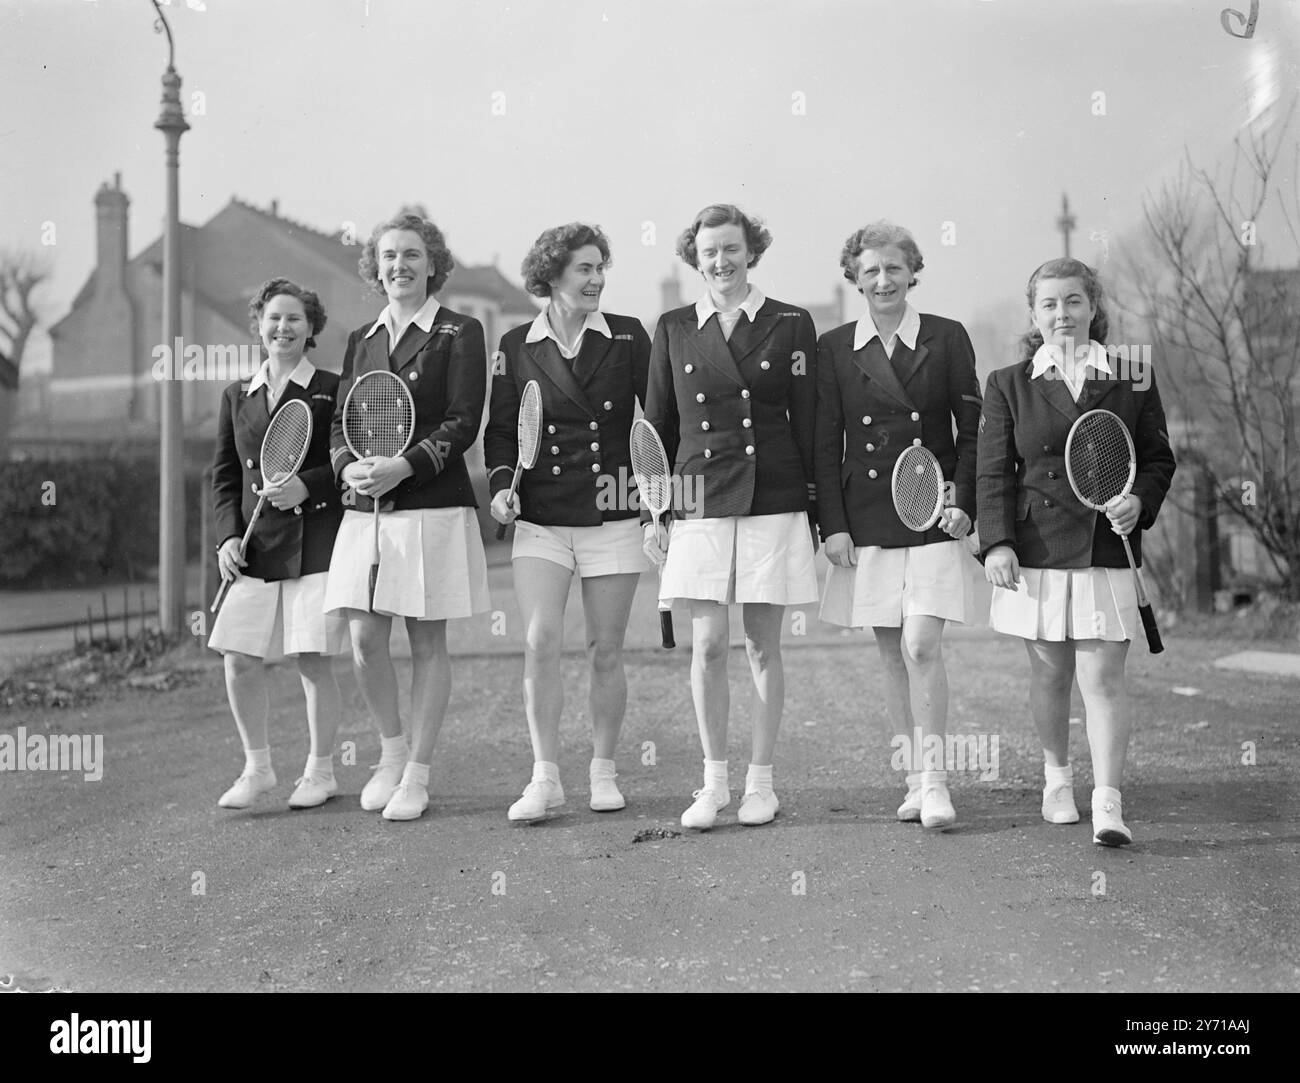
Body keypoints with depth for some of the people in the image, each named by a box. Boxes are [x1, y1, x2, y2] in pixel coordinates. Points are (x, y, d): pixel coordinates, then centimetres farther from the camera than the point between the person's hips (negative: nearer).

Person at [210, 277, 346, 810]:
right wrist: (228, 536, 2)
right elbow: (224, 477, 15)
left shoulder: (334, 391, 2)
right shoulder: (237, 396, 14)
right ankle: (256, 767, 19)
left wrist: (307, 486, -15)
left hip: (317, 541, -4)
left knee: (313, 660, -2)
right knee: (239, 660, 0)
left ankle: (320, 771, 15)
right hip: (255, 547, 4)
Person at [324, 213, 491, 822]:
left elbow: (463, 423, -8)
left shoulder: (459, 334, 0)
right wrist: (348, 467, -6)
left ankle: (417, 773, 12)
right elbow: (340, 421, 15)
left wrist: (404, 467, -19)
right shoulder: (360, 340, 16)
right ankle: (391, 751, 22)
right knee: (364, 641, -1)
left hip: (433, 507, -4)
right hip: (365, 509, 5)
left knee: (427, 642, 2)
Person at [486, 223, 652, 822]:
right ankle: (544, 776, -2)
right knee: (540, 640, -11)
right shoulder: (516, 345, 4)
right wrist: (501, 484, -7)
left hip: (614, 517, 0)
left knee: (605, 649, 5)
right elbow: (501, 428, 9)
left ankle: (603, 770, 19)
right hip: (541, 519, 0)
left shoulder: (628, 336, 3)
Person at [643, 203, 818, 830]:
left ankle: (760, 782, 15)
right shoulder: (673, 330, 8)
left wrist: (818, 510, 1)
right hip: (700, 505, 1)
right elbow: (658, 426, 11)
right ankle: (714, 782, 12)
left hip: (774, 503, -1)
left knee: (762, 645, 4)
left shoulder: (791, 324, 4)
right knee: (707, 645, -1)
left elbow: (808, 422, 4)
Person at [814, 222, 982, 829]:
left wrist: (963, 502, -8)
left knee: (922, 647, -12)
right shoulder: (834, 348, 5)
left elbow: (972, 431, 4)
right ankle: (915, 779, 16)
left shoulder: (947, 339, 3)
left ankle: (934, 781, -3)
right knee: (893, 655, 7)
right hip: (865, 521, 2)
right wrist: (832, 524, -3)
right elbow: (825, 444, 4)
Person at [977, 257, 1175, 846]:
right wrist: (996, 543, -9)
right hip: (1036, 550, 1)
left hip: (1106, 550, -1)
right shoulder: (1008, 384, 5)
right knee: (1049, 672, 10)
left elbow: (1159, 459, 11)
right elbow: (993, 472, 2)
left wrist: (1139, 500, -9)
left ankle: (1107, 803, -6)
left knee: (1103, 678, -6)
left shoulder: (1134, 378, 7)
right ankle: (1057, 777, 31)